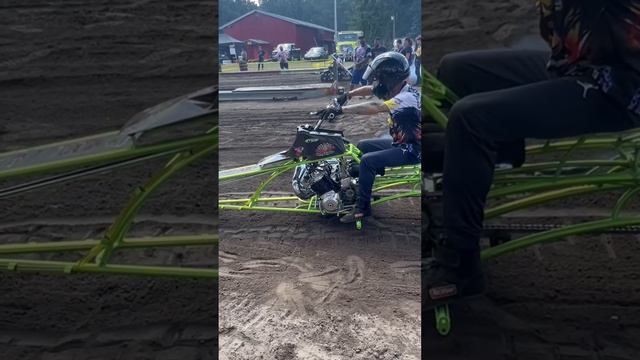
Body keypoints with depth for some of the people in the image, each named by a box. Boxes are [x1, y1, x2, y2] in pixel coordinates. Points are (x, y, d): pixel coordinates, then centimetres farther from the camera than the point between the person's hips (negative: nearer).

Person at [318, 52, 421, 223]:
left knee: (367, 160, -22)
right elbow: (370, 89, 13)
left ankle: (363, 207, -11)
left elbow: (375, 107, -37)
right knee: (362, 146, 15)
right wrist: (347, 95, -2)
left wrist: (341, 109, -37)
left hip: (412, 149, -10)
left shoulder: (407, 97, -27)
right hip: (399, 141, 10)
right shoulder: (396, 89, 2)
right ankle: (360, 186, 23)